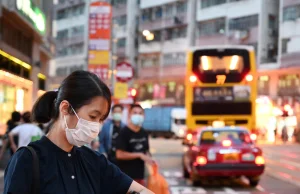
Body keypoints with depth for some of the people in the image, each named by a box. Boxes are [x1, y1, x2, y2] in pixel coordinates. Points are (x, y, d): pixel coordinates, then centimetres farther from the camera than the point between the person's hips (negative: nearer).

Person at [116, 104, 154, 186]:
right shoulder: (124, 132, -12)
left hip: (140, 175, 8)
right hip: (126, 176, -7)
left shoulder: (144, 133, 10)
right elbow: (120, 154, -17)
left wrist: (149, 159, -3)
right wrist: (140, 155, -17)